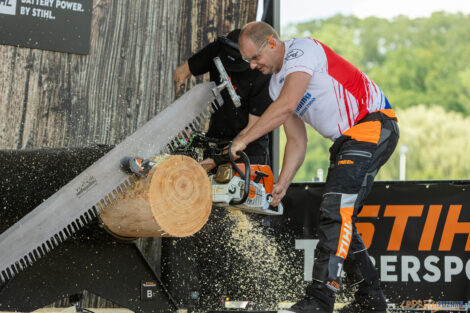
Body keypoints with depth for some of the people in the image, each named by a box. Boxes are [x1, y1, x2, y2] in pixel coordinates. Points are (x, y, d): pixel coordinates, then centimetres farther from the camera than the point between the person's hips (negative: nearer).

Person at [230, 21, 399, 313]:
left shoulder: (303, 49, -15)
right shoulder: (276, 85, 13)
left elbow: (286, 106, -28)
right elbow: (297, 141, 14)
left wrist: (244, 140, -25)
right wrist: (282, 185, 2)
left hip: (374, 126, -10)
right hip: (346, 141, 10)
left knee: (336, 208, -21)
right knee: (339, 218, 7)